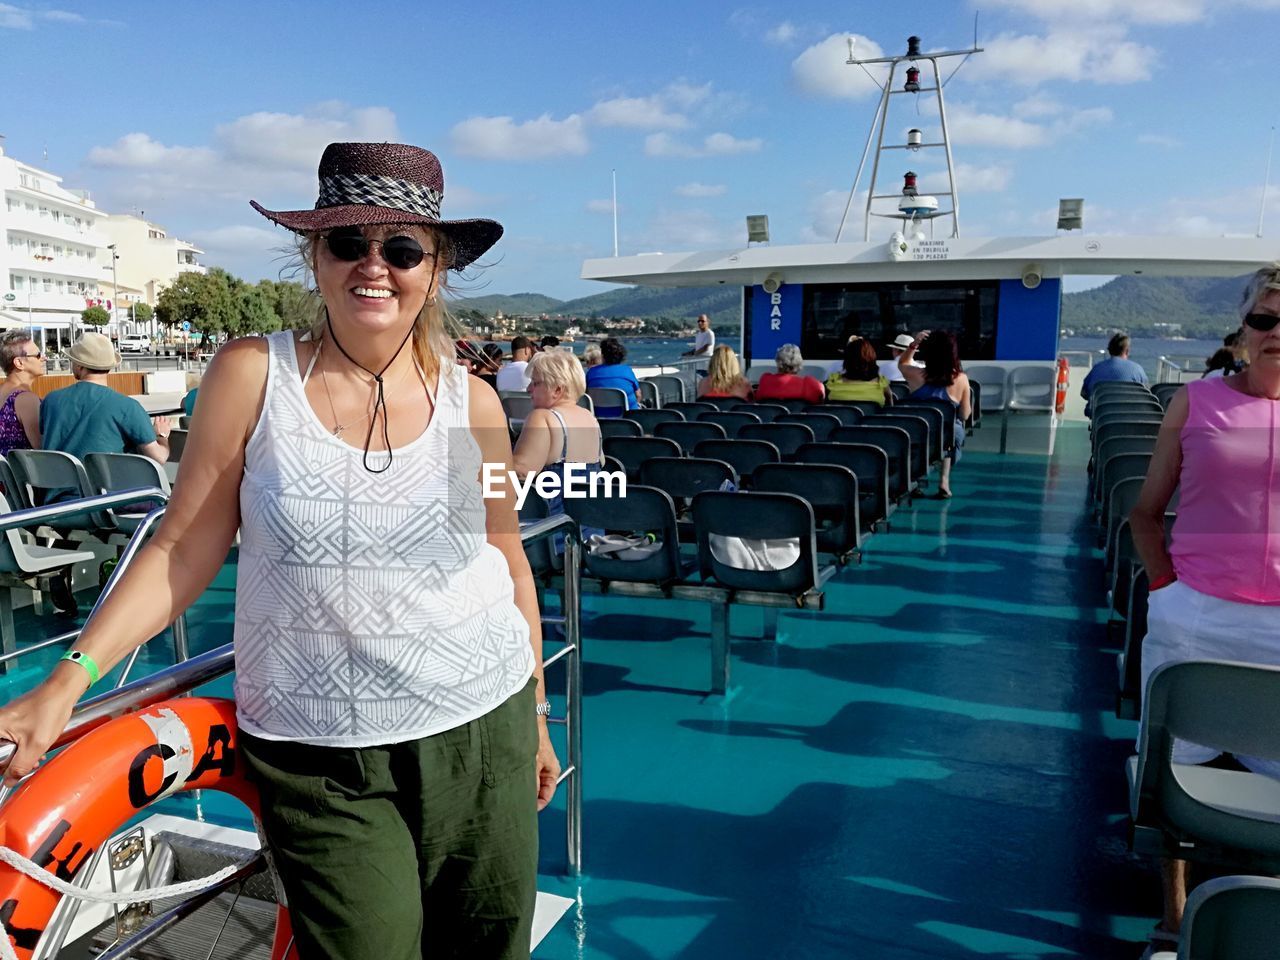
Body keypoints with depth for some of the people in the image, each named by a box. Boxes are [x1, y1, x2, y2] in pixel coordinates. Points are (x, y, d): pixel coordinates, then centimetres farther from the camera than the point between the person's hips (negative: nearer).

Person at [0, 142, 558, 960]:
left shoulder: (471, 402, -1)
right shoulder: (252, 376, -6)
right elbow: (185, 546, -2)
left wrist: (535, 720, 13)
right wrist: (69, 680, -10)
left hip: (483, 733, 2)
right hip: (319, 761, -2)